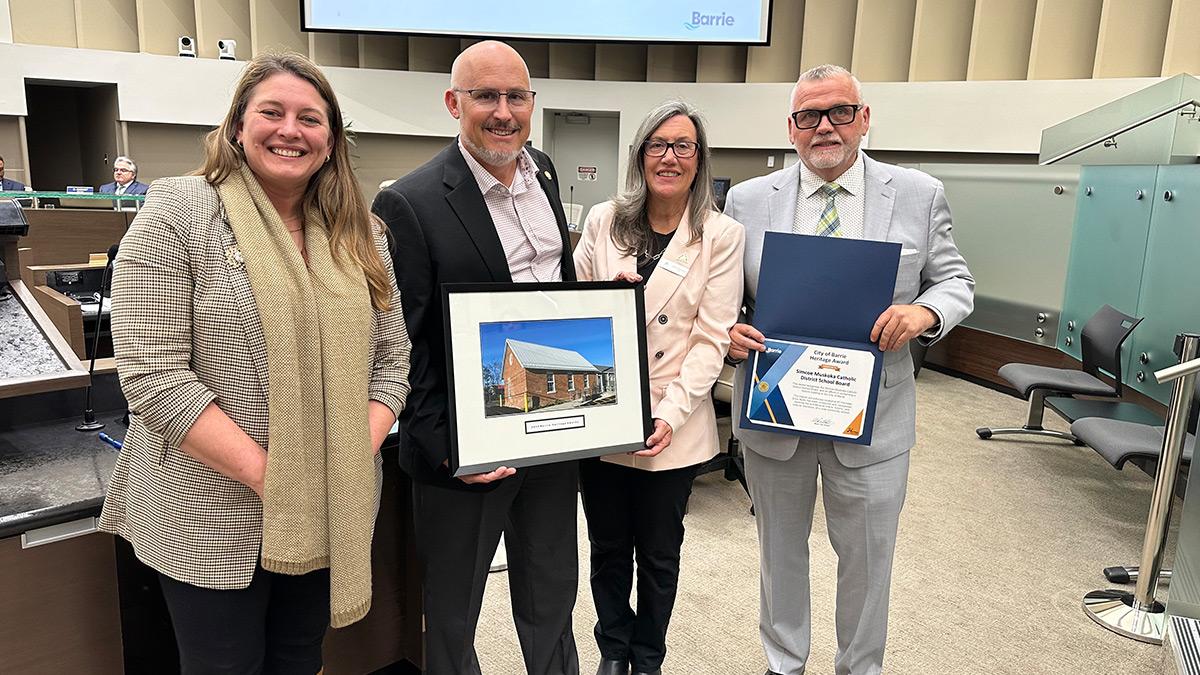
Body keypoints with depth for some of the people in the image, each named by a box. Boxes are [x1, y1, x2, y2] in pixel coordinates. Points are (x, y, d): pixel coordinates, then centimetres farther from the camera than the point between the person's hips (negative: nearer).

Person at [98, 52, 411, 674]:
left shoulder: (361, 233, 5)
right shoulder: (179, 212, -9)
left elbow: (390, 360, 6)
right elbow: (153, 374, -16)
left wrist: (352, 459, -10)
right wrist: (269, 475, -20)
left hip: (330, 515, 4)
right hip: (213, 520, -4)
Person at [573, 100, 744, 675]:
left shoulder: (721, 236, -4)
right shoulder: (603, 221, 3)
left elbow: (711, 338, -8)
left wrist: (672, 414, -16)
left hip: (671, 425, -2)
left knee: (658, 554, 15)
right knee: (608, 547, 16)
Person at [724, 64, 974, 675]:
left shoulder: (919, 196, -1)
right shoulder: (747, 200, 1)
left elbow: (955, 281, 5)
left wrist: (926, 310, -17)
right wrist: (726, 331, -15)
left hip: (871, 419, 0)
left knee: (867, 560, 15)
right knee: (781, 553, 19)